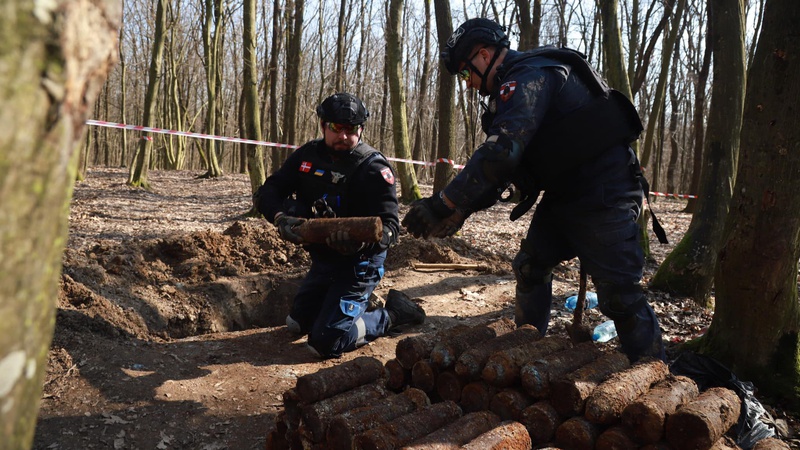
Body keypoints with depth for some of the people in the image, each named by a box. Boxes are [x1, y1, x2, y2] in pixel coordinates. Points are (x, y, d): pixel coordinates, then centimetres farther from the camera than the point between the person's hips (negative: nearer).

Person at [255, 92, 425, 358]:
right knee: (297, 325, 20)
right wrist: (280, 217, -30)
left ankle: (391, 315, 7)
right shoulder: (308, 155, -3)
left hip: (357, 264, -7)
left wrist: (363, 239, -49)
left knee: (326, 343, -14)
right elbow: (267, 192, -7)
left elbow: (390, 226, -27)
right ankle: (360, 306, 34)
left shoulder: (373, 168, -20)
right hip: (322, 258, 7)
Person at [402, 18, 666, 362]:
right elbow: (504, 167, 14)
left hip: (603, 194, -10)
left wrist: (444, 204, -31)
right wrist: (461, 209, 2)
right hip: (564, 193, 10)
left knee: (620, 294, -9)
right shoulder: (516, 86, 15)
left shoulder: (529, 76, -17)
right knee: (530, 267, 13)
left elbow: (500, 152, -32)